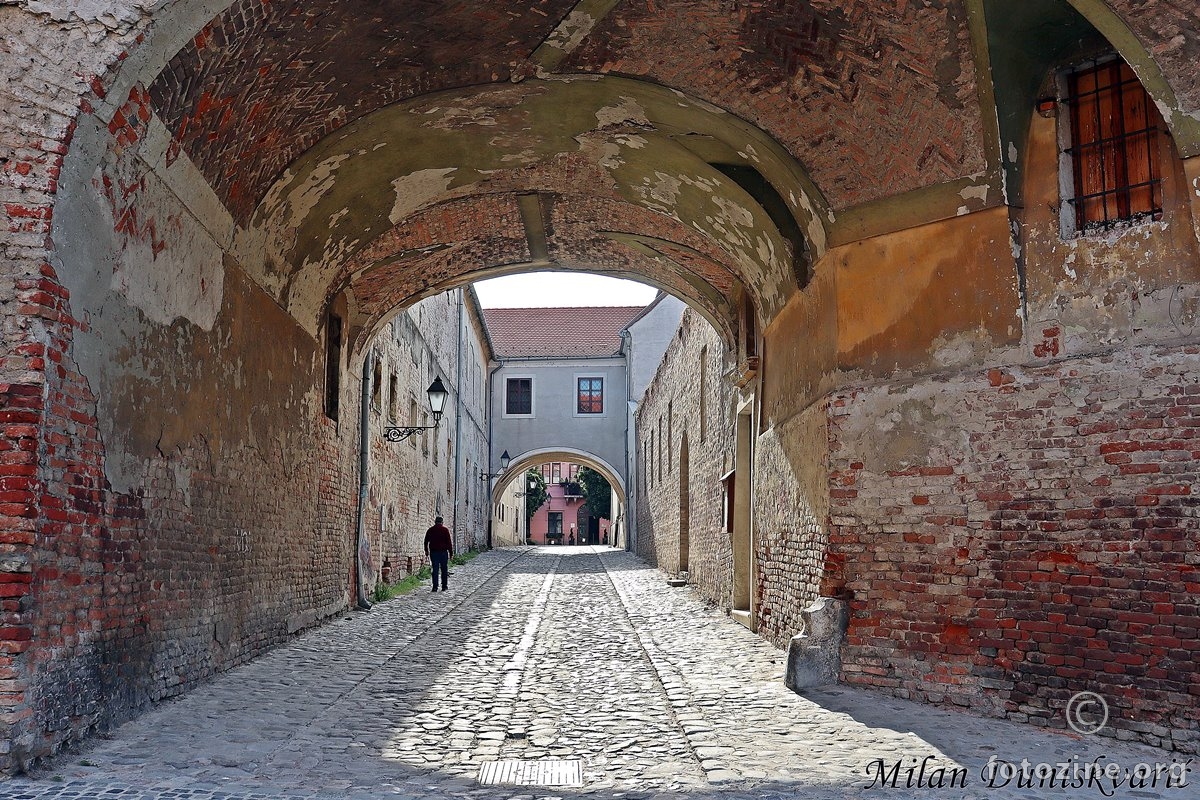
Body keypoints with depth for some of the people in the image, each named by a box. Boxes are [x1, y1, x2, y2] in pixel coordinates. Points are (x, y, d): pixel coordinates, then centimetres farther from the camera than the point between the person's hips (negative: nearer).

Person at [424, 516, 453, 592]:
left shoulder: (430, 530, 5)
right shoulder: (445, 530, -3)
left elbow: (426, 541, 12)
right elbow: (449, 542, -5)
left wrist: (426, 551, 24)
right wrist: (451, 552, 1)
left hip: (433, 552, 2)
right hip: (443, 552, -2)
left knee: (435, 570, 2)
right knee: (444, 570, 7)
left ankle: (435, 587, -2)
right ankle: (444, 586, 7)